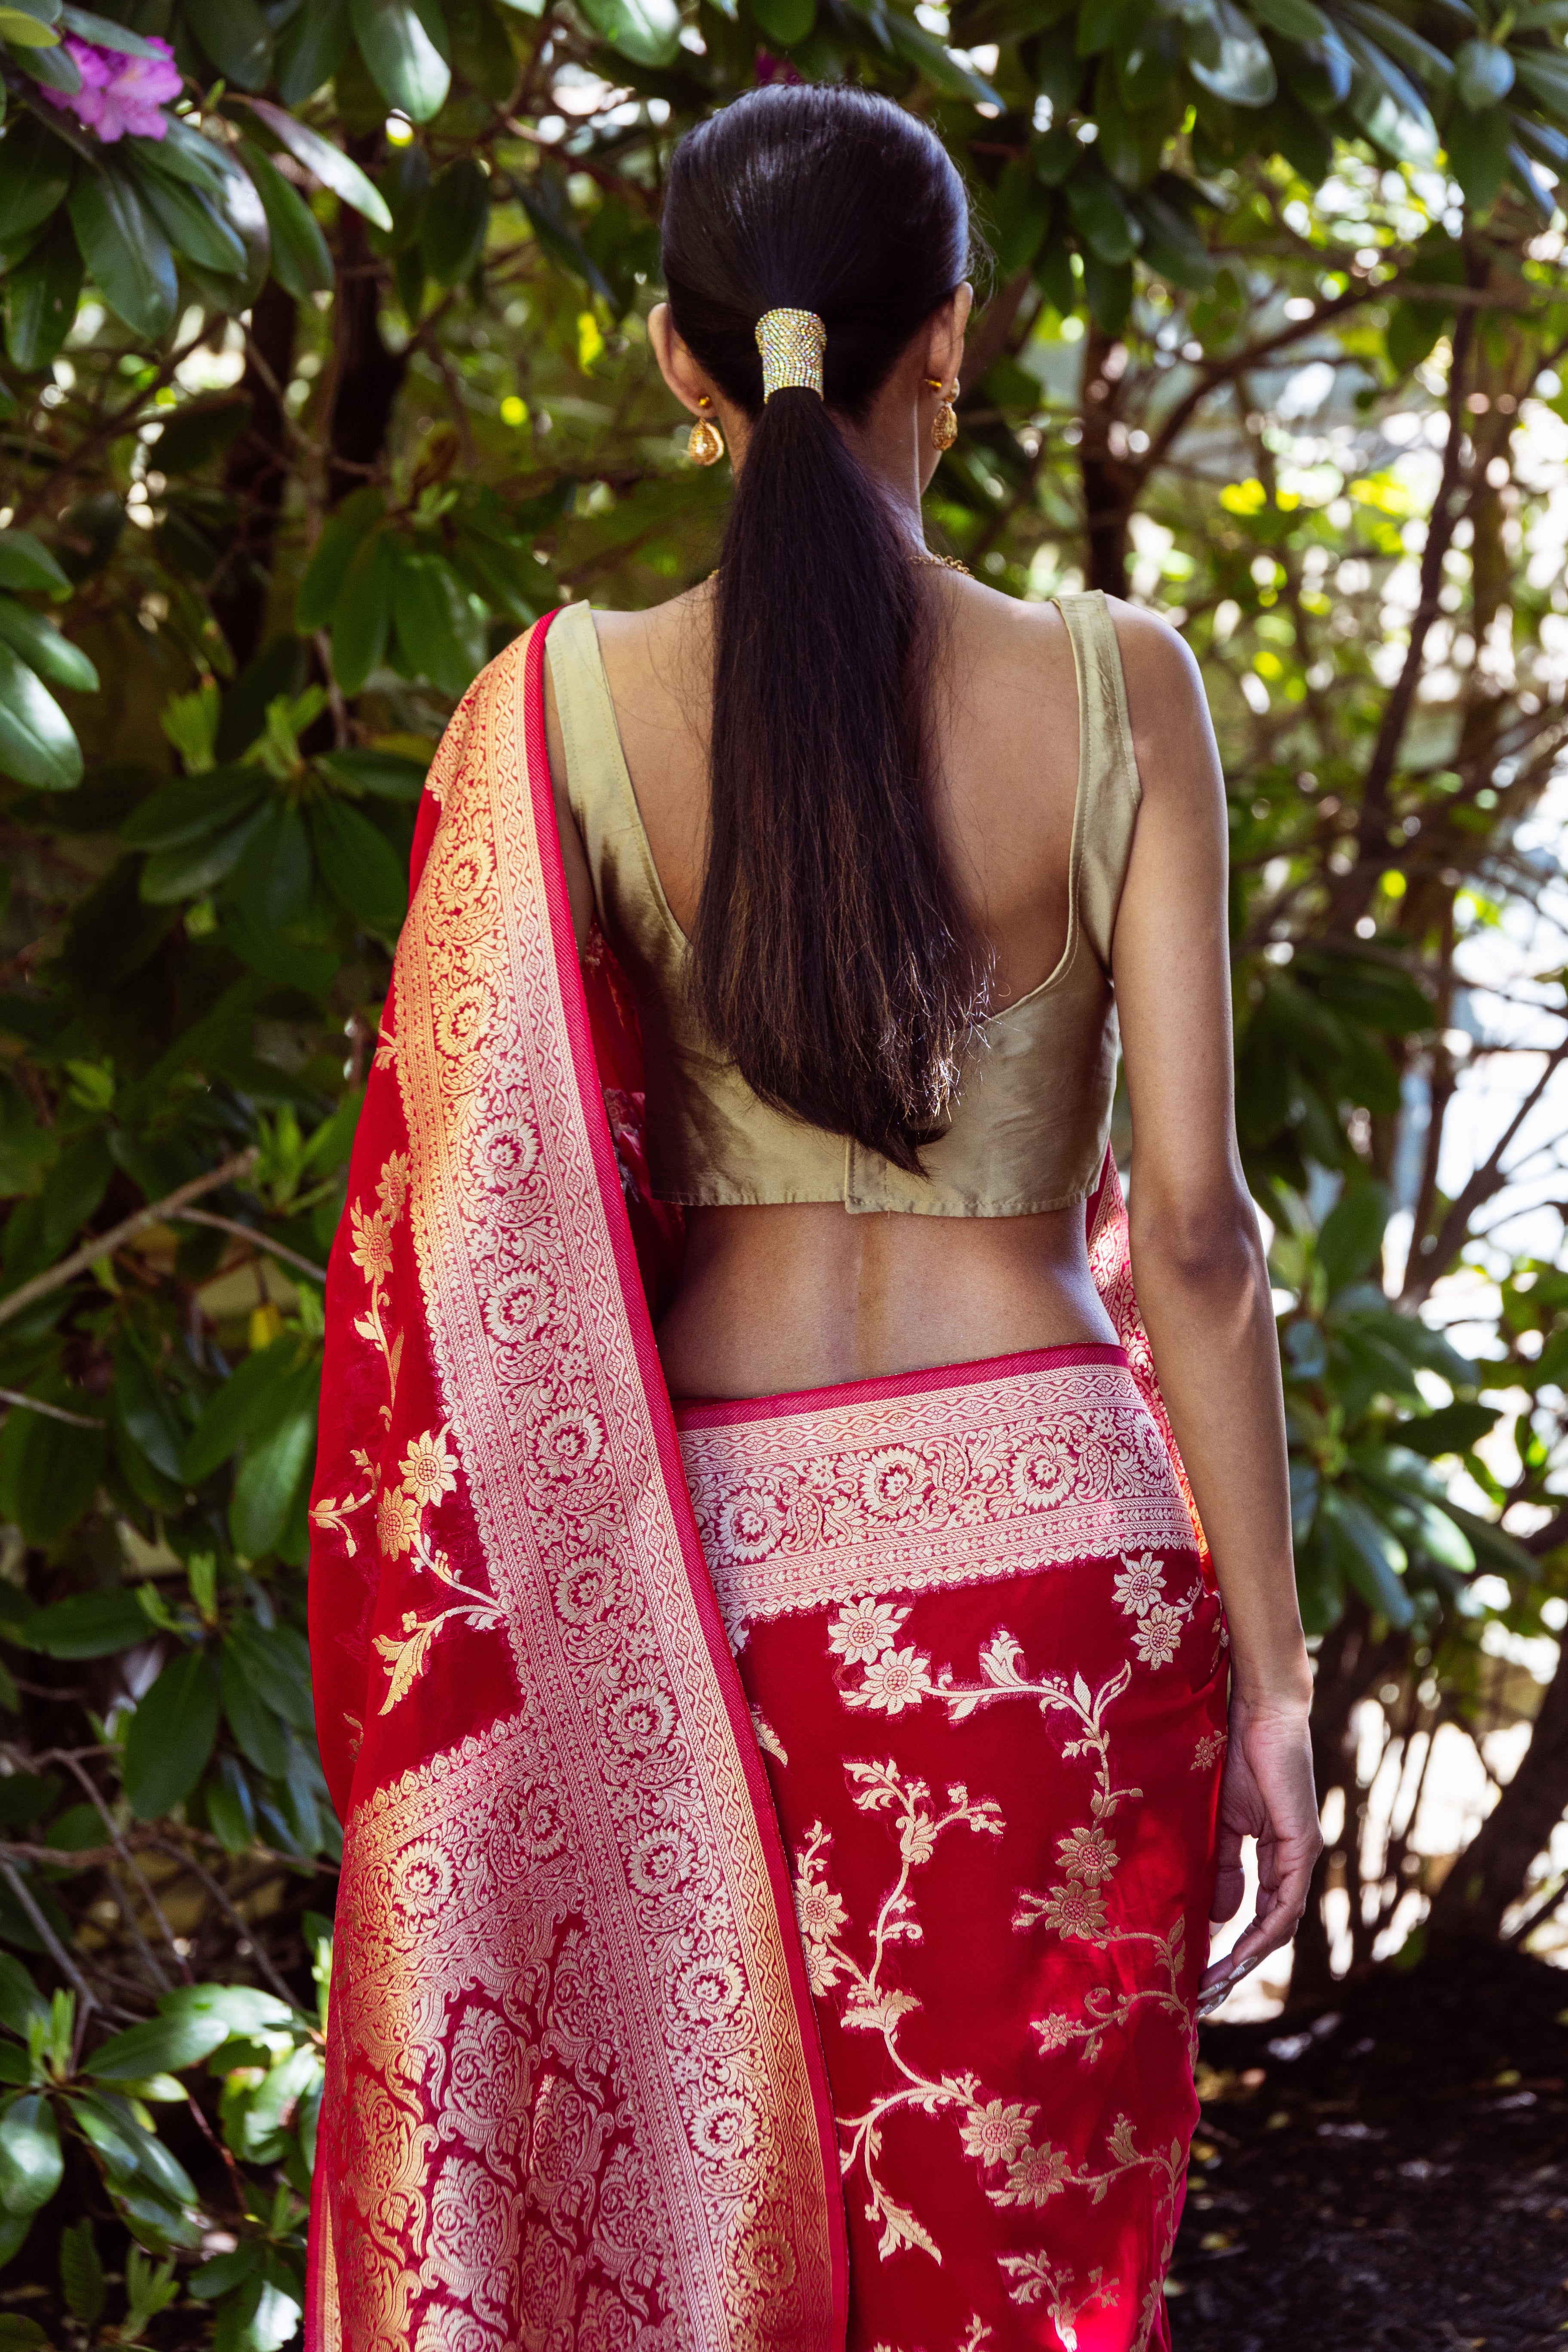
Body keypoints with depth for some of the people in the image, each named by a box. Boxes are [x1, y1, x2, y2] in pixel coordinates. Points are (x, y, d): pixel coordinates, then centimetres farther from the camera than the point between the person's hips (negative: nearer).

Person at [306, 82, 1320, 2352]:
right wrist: (1272, 1674, 1)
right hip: (1051, 1527, -1)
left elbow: (475, 1235, -3)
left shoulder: (559, 709, -3)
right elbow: (1193, 1225, -7)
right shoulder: (1113, 688, -5)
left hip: (717, 1548, 1)